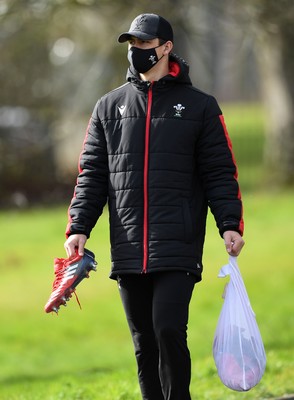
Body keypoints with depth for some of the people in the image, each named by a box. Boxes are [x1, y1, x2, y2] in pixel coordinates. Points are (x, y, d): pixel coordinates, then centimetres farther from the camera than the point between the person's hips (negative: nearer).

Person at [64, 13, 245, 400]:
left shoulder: (200, 106, 7)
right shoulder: (109, 107, 14)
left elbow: (220, 172, 5)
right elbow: (92, 175, 13)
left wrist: (230, 224, -9)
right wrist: (79, 227, 1)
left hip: (178, 249, -3)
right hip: (128, 249, 3)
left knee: (169, 330, -15)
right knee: (144, 342, 5)